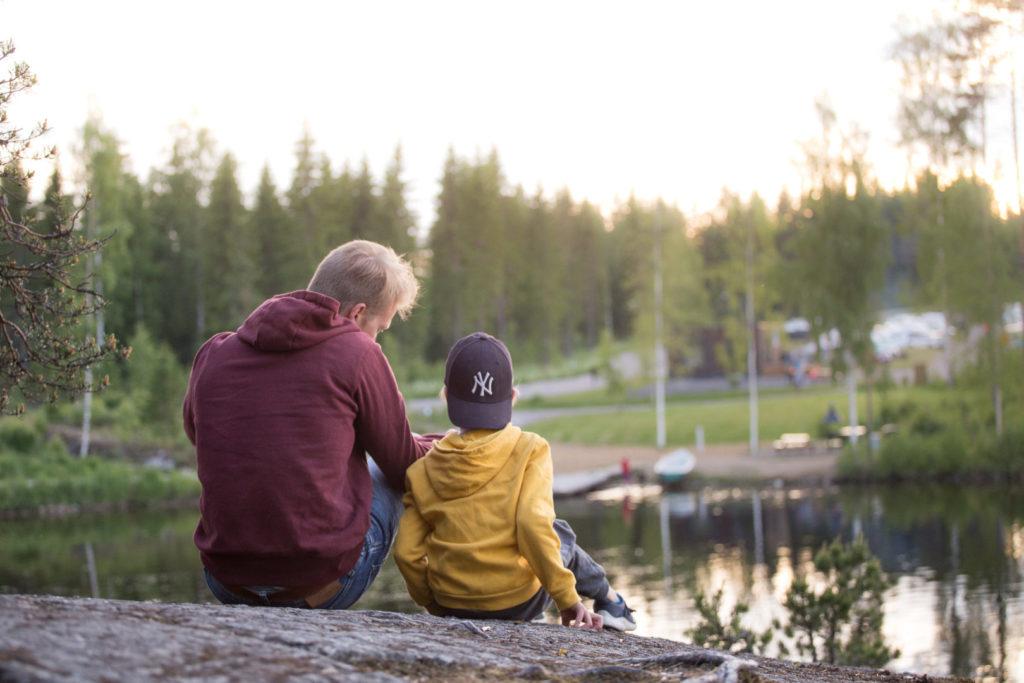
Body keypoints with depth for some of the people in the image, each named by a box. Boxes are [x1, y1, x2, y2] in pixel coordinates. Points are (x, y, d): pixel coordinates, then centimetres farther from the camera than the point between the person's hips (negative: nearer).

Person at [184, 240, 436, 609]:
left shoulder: (213, 353, 6)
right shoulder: (357, 354, -7)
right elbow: (402, 463, 5)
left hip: (227, 584, 5)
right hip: (321, 584, -5)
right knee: (390, 475, 23)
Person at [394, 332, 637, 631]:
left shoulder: (424, 471, -2)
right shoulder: (529, 450, -9)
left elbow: (406, 552, -6)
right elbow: (533, 524, -21)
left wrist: (435, 604, 12)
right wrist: (567, 597, -12)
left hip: (453, 606, 3)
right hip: (518, 603, -2)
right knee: (560, 536, 30)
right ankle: (608, 599, 47)